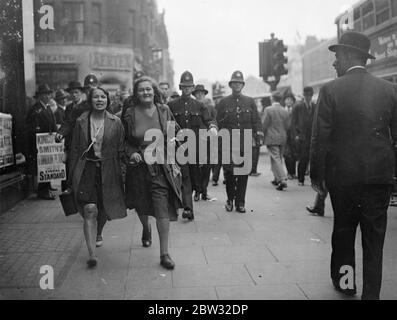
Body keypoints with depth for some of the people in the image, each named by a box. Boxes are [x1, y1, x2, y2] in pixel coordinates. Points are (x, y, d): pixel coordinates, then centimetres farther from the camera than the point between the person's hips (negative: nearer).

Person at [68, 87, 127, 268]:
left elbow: (121, 150, 3)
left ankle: (97, 234, 46)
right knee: (90, 210, -11)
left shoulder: (115, 122, 0)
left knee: (104, 210, 12)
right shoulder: (81, 122, 1)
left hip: (108, 170, 1)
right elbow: (74, 150, 5)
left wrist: (122, 173, -2)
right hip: (86, 168, -1)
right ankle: (92, 253, -9)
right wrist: (72, 176, 3)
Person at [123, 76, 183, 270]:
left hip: (161, 165, -1)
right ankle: (146, 228, 53)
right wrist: (131, 152, -12)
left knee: (163, 208, -7)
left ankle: (164, 253, 3)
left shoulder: (164, 111, 1)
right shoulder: (130, 114, -3)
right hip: (139, 165, 1)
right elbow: (123, 140, 5)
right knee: (141, 205, 17)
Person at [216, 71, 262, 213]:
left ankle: (240, 202, 11)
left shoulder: (250, 102, 11)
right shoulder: (223, 102, 9)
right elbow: (218, 122, 8)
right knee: (229, 173, -1)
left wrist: (258, 134, -3)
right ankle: (230, 199, 17)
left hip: (245, 144, 1)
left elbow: (256, 121, 10)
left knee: (243, 173, 1)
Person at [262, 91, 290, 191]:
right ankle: (277, 179, 25)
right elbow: (287, 126, 8)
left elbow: (264, 125, -9)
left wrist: (262, 136, 5)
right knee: (278, 159, 17)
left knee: (276, 160, -6)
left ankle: (283, 180, -15)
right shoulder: (285, 111, 5)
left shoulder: (268, 110, -10)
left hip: (272, 139, -5)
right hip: (282, 139, 6)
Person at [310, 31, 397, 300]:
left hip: (343, 175, -1)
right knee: (374, 239, 10)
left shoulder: (331, 90, -9)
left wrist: (317, 176, -2)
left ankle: (345, 282, 32)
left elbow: (320, 138, -10)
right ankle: (371, 292, 16)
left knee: (343, 231, 18)